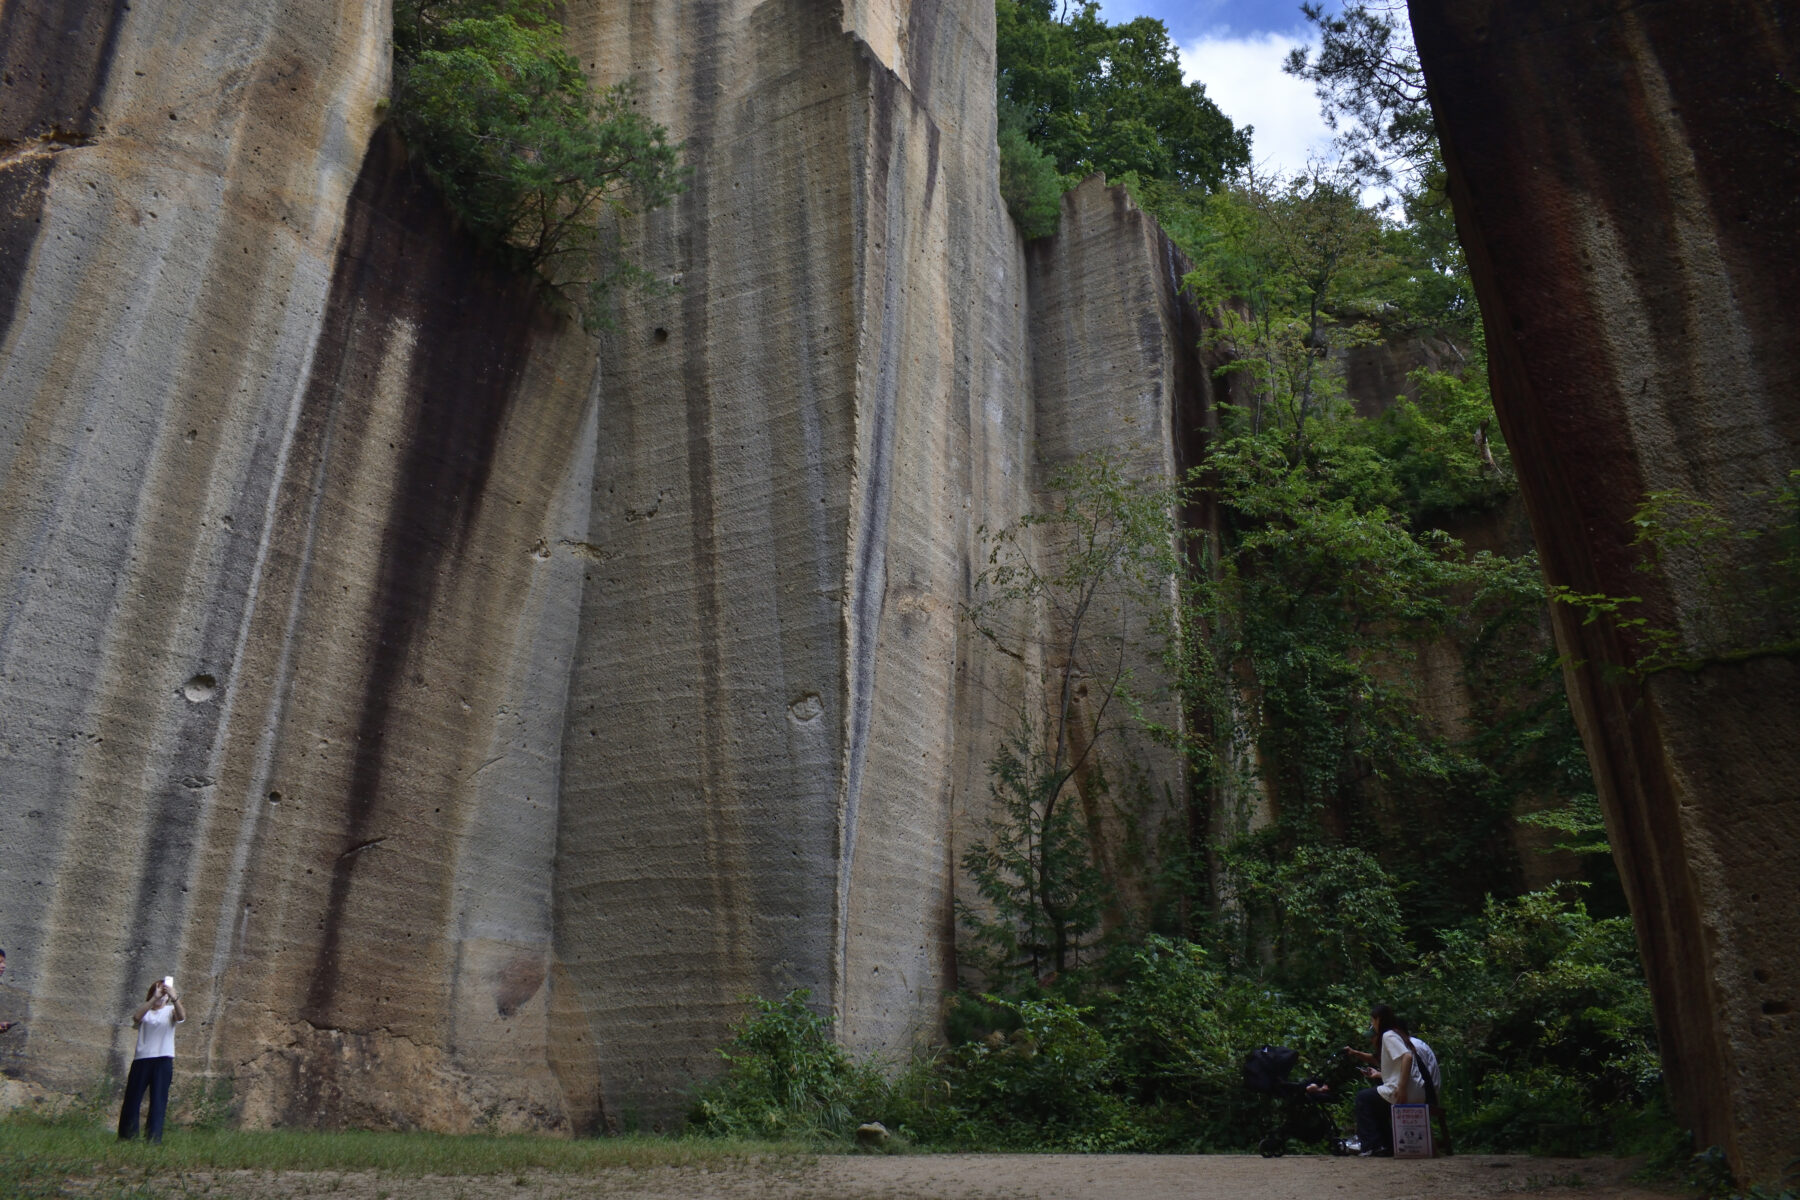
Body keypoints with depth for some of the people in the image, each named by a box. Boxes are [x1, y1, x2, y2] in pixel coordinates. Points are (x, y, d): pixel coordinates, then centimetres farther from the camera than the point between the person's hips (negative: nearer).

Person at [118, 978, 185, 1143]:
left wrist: (174, 998, -33)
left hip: (163, 1060, -1)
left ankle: (153, 1138, -2)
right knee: (132, 1098, 6)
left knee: (158, 1100, -4)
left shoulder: (170, 1010, 8)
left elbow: (181, 1017, -16)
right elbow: (136, 1017, -15)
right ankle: (126, 1136, 19)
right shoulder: (145, 1010, 10)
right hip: (142, 1059, 1)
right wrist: (154, 998, -26)